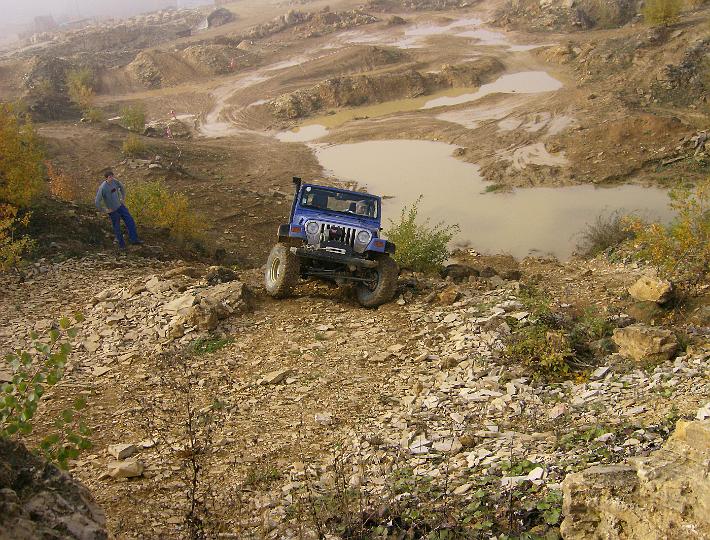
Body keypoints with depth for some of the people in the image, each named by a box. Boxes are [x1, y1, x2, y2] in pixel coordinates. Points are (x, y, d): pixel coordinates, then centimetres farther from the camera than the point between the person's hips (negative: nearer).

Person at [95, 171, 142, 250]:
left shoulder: (115, 181, -9)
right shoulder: (102, 188, -26)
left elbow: (122, 187, 14)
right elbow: (97, 202, -24)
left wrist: (123, 198, 10)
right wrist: (104, 210, -15)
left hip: (120, 205, 6)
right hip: (113, 210, -6)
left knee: (130, 221, 3)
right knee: (117, 228, 7)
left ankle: (134, 239, 11)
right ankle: (121, 244, 23)